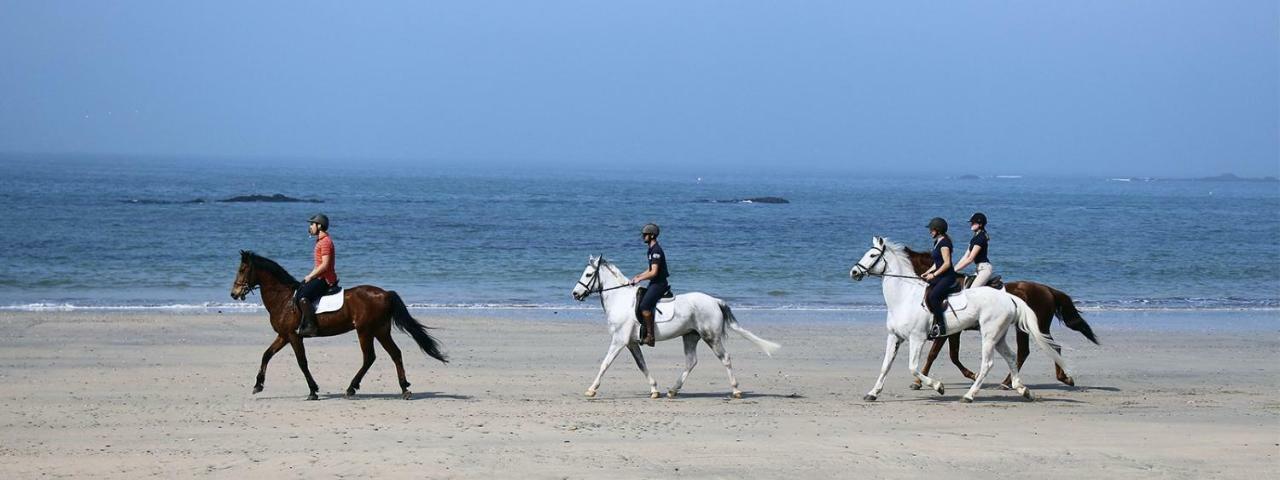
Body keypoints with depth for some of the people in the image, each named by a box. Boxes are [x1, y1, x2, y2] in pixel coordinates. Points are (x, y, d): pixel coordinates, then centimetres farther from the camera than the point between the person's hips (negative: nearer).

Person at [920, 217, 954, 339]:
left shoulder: (944, 243, -13)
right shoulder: (937, 242, 17)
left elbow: (947, 263, -19)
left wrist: (934, 275, -16)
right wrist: (926, 273, 13)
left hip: (947, 276, -11)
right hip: (940, 276, 11)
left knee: (932, 296, -28)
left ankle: (941, 327, -26)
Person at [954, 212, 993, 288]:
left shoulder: (981, 238, -14)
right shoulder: (974, 239, 16)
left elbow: (970, 259, -18)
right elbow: (965, 257, 17)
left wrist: (955, 270, -16)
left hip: (984, 268, -10)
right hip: (978, 268, 10)